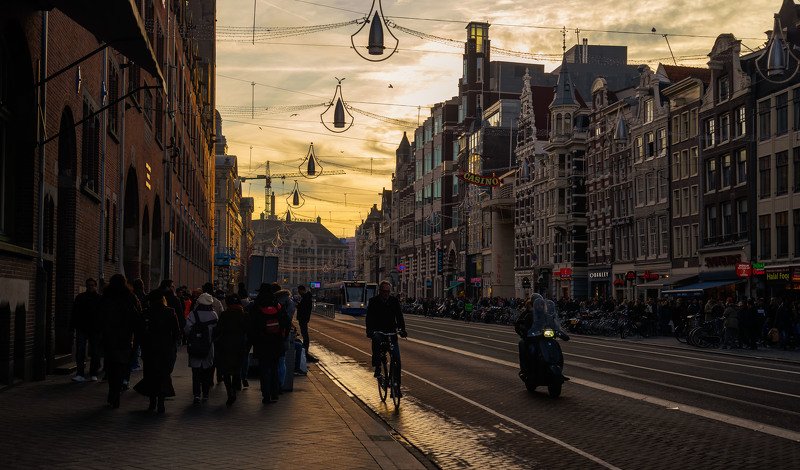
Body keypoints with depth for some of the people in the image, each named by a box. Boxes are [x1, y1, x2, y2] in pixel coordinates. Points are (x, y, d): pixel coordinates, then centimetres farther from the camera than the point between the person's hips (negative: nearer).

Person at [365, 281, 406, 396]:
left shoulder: (394, 301, -1)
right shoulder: (373, 301, -6)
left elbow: (399, 316, -3)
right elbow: (369, 318, -13)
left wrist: (402, 329, -18)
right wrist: (369, 331, -29)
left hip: (391, 331, 0)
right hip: (378, 330, 0)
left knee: (396, 359, -7)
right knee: (376, 339, -31)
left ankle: (396, 386, 0)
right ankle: (377, 368, -13)